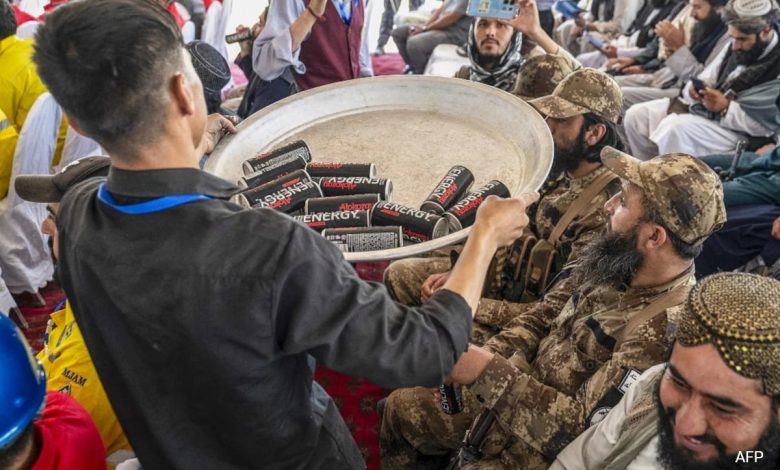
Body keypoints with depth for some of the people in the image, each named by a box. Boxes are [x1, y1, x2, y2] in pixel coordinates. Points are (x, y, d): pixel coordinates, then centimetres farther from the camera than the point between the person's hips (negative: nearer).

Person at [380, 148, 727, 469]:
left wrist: (488, 372, -28)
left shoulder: (665, 328, -30)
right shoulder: (617, 262, -7)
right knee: (402, 408, 12)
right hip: (525, 394, 7)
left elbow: (582, 428, -29)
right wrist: (489, 354, -10)